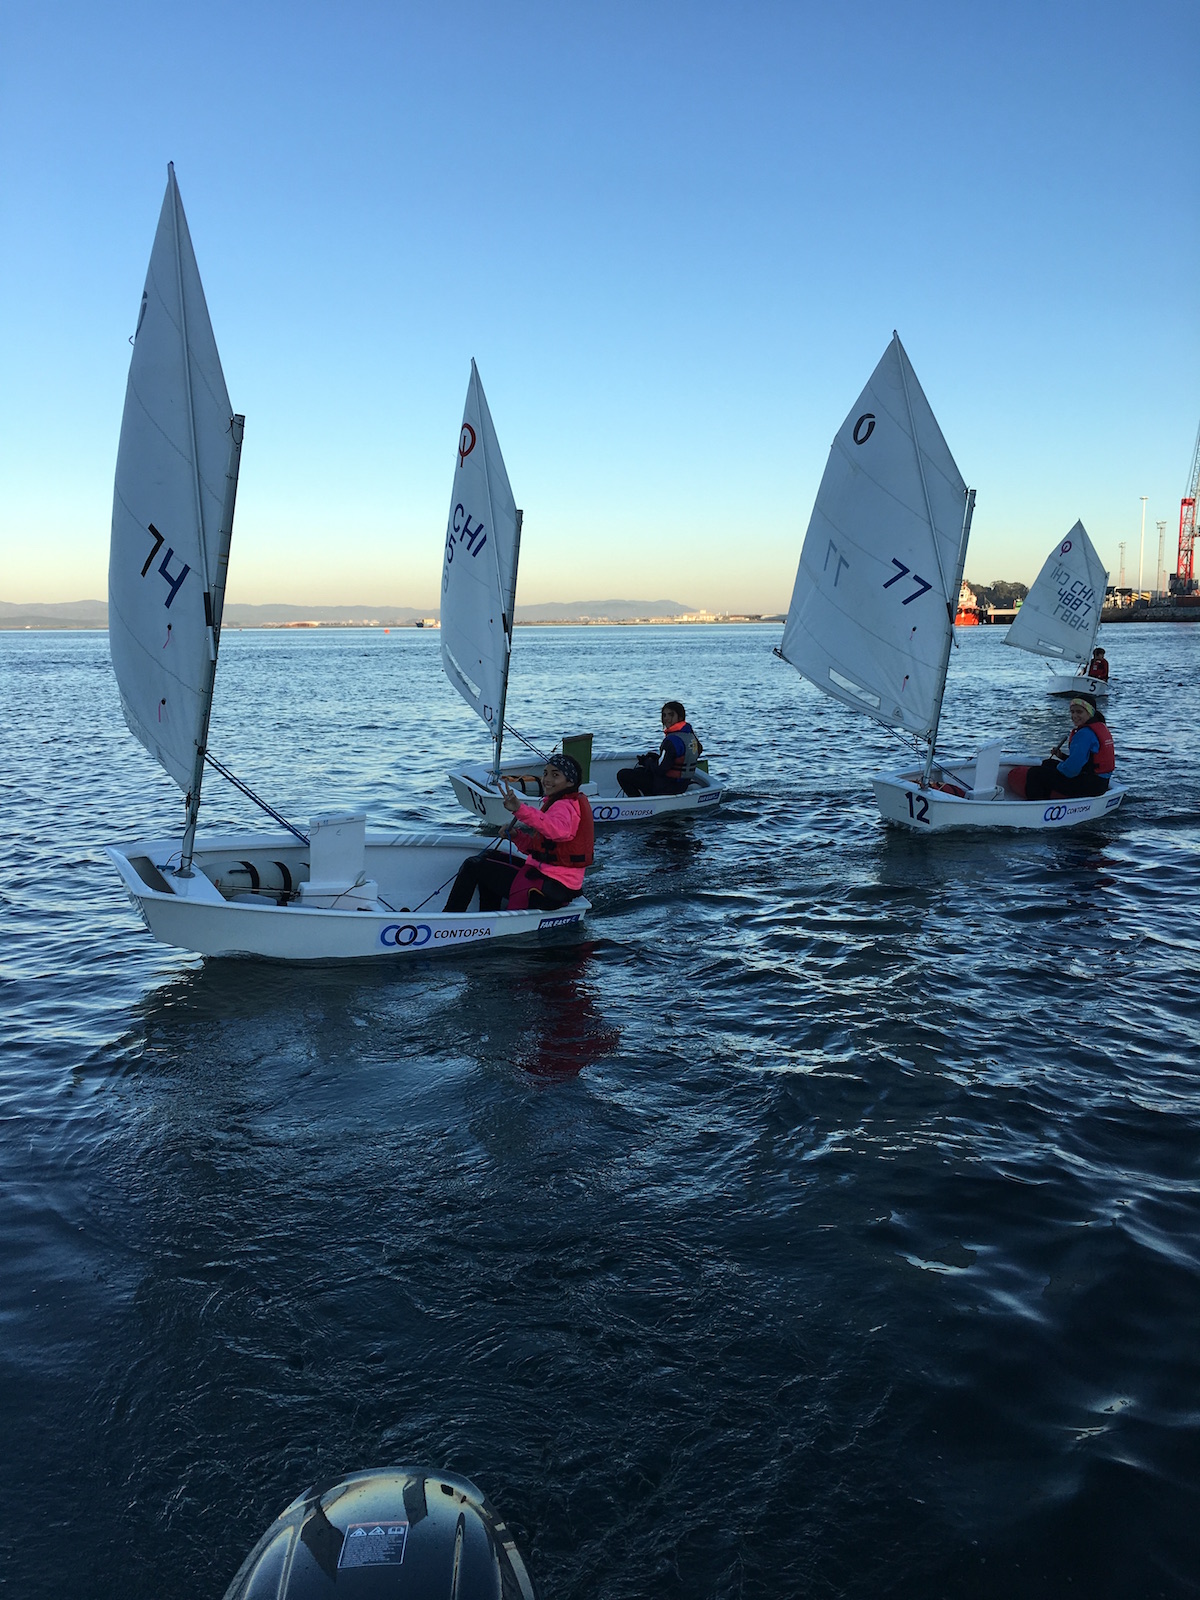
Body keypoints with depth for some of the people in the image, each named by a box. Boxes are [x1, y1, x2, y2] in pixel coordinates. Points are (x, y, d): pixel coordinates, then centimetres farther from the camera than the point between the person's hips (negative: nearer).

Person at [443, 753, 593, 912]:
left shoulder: (564, 806, -17)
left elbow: (559, 830, -43)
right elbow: (539, 846, 16)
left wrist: (521, 810, -52)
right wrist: (517, 835, -1)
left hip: (550, 886, -11)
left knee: (473, 866, -2)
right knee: (489, 857, 27)